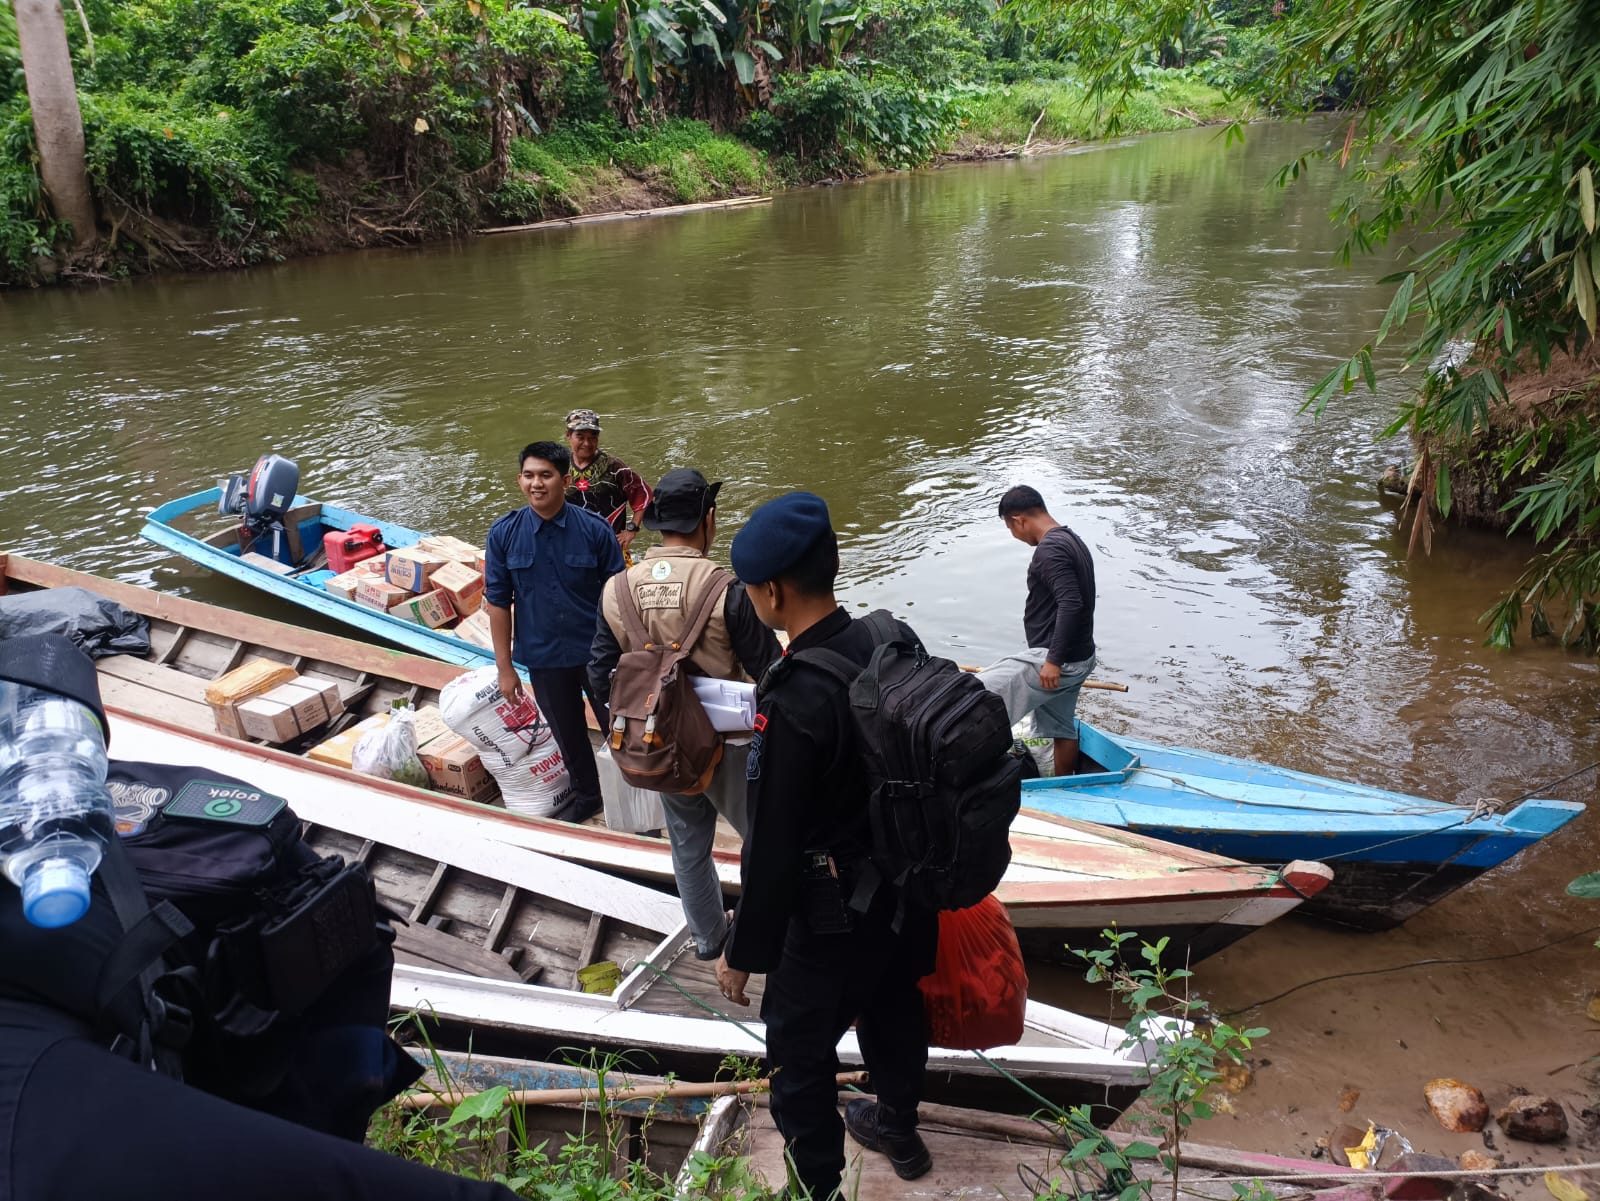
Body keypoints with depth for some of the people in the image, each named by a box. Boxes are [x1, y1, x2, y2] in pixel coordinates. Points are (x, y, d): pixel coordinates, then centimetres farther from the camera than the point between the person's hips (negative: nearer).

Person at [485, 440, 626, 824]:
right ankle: (586, 795, 43)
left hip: (597, 651, -2)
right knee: (567, 732, 20)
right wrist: (505, 668, -1)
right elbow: (498, 603, -3)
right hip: (543, 658, 2)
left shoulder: (594, 530, -14)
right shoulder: (503, 534, -9)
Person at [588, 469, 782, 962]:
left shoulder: (617, 590, -9)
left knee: (688, 845, 22)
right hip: (726, 741, -5)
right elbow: (770, 671, -16)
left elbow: (600, 673, 0)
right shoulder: (726, 592, -23)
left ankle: (707, 938, 40)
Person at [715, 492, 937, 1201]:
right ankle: (898, 1130, 54)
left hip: (833, 915, -8)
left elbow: (773, 849, -25)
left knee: (800, 1052, 14)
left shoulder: (794, 703, -32)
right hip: (909, 888, 8)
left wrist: (744, 952, -11)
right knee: (893, 1010, 29)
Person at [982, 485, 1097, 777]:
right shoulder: (1072, 541, 14)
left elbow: (1071, 604, -30)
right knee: (1062, 727, 20)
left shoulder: (1050, 549, -19)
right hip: (1077, 657, 10)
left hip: (1054, 659, -10)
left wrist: (1053, 661, -29)